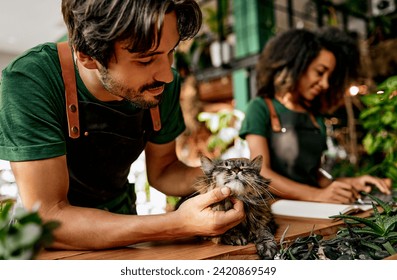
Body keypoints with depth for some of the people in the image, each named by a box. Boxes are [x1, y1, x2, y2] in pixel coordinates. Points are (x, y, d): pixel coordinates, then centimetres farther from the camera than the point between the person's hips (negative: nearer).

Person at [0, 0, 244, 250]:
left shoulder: (163, 85, -14)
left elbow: (161, 171, 0)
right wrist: (178, 224, -34)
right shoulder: (28, 81, -26)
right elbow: (48, 216, -28)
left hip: (120, 223, 3)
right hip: (56, 243, -2)